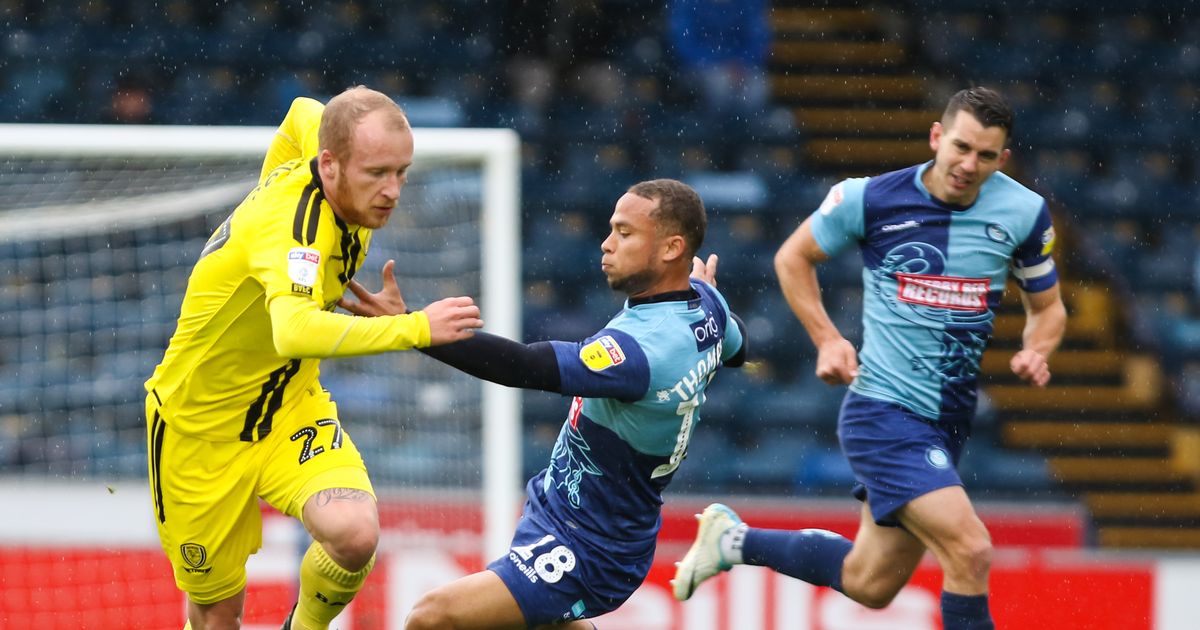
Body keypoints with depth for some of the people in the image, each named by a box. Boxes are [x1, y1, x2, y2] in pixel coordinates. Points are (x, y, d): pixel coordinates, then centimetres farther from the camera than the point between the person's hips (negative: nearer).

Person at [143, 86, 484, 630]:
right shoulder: (293, 223, -35)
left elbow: (305, 113, 16)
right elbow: (295, 331, -55)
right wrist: (415, 328, -53)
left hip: (290, 405, 6)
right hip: (199, 427, -6)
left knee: (354, 533, -23)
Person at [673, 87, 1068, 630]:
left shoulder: (1024, 212, -2)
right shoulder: (869, 199, -10)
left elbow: (1047, 306, 13)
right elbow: (793, 258, 7)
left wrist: (1036, 352, -9)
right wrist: (827, 339, -5)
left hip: (949, 422, 6)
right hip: (883, 409, -6)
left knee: (870, 584, 16)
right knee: (970, 551, -23)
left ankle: (731, 540, 36)